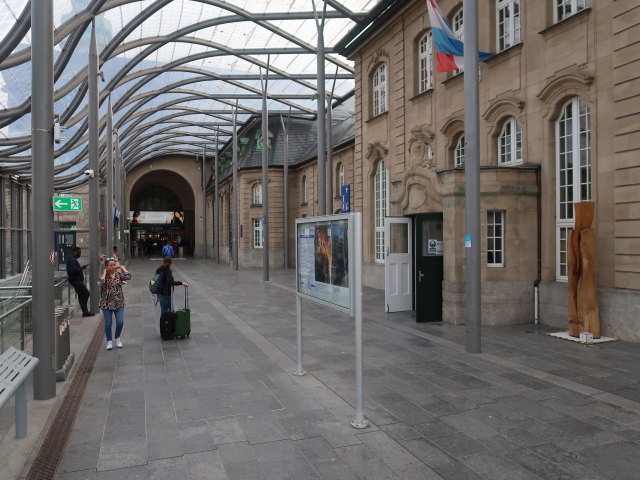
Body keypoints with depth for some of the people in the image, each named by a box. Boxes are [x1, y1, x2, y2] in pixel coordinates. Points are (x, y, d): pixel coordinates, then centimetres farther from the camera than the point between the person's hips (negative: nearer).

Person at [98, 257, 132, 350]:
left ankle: (117, 339, 20)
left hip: (119, 303, 2)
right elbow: (101, 283, -25)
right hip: (107, 303, -1)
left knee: (120, 322, -5)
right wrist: (104, 273, -15)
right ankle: (109, 342, 21)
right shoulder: (104, 276, -4)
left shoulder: (119, 274, 3)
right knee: (108, 324, 5)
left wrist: (122, 267, -4)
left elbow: (128, 276, -16)